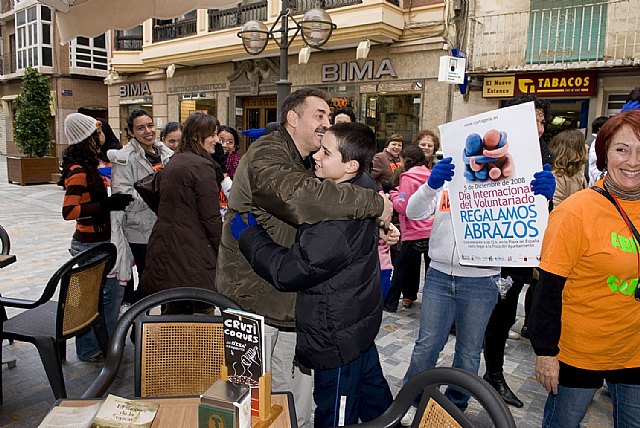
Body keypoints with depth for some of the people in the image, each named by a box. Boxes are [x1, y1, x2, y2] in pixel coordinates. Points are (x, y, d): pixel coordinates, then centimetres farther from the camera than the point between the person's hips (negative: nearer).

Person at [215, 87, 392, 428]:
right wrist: (375, 203, -27)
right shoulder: (266, 156, -16)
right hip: (254, 300, -9)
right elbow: (302, 198, -38)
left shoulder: (304, 163, 16)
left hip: (289, 304, 9)